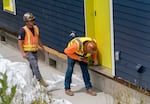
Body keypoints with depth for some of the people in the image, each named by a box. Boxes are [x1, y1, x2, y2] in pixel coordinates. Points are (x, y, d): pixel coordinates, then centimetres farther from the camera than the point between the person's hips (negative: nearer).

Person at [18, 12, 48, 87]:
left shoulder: (35, 28, 5)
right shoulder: (23, 30, -17)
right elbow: (20, 43, -16)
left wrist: (42, 47, 25)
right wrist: (23, 53, -25)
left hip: (34, 51, 8)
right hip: (28, 52, -8)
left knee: (33, 67, 16)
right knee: (35, 65, -20)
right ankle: (40, 80, -20)